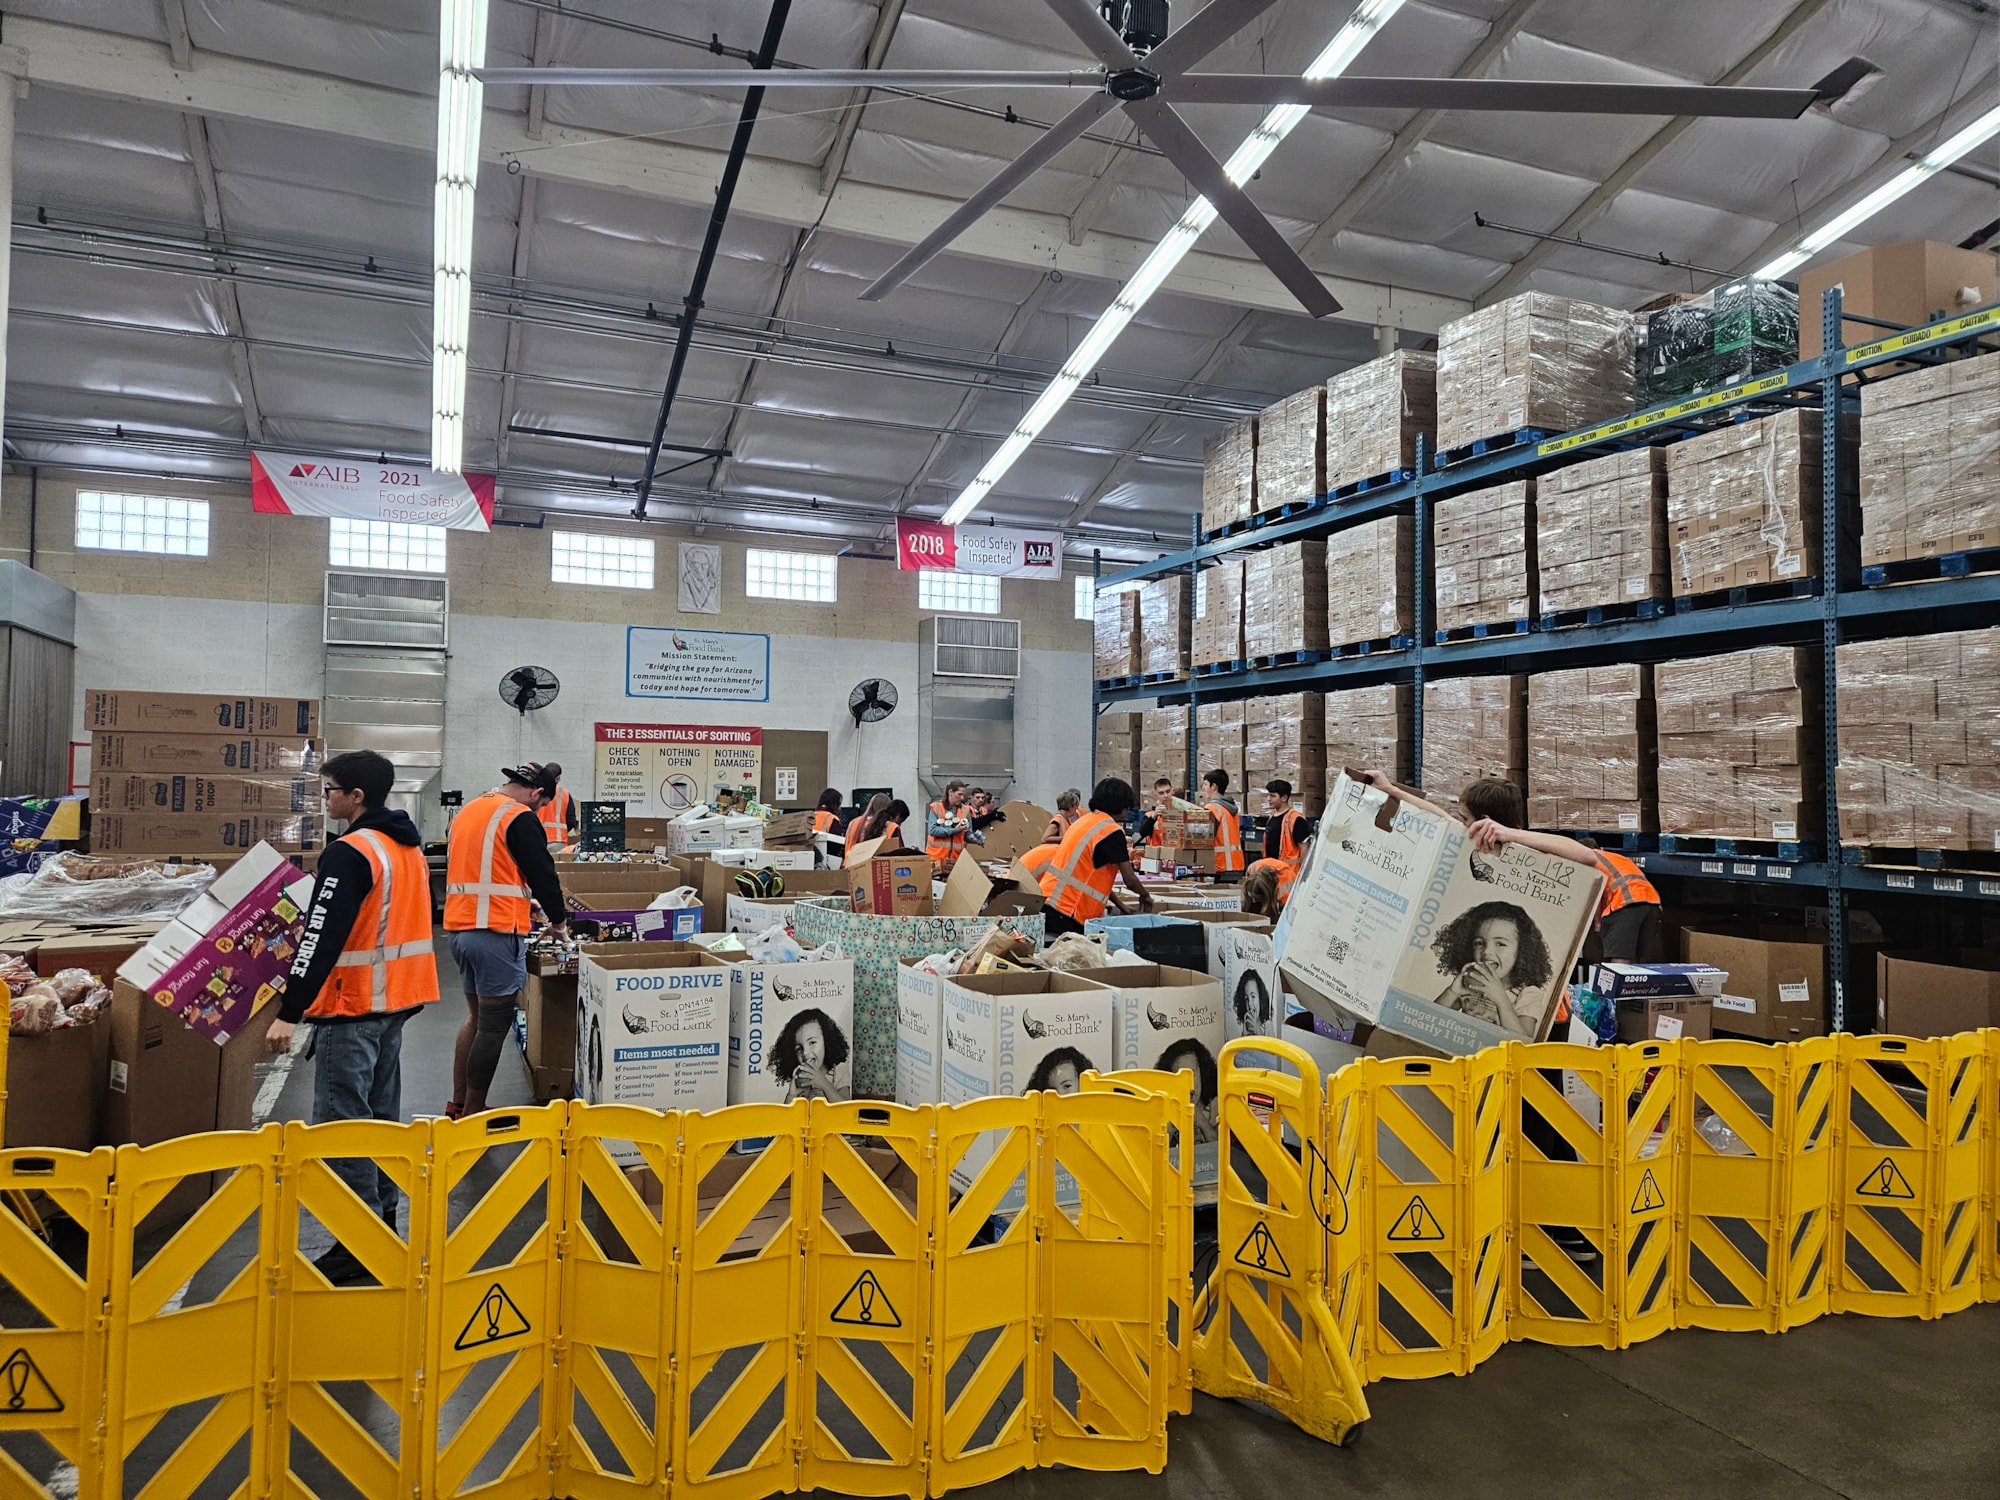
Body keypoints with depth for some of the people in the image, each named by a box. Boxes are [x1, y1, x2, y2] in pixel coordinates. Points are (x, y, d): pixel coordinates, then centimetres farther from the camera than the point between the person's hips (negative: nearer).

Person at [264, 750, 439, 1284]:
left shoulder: (350, 853, -18)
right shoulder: (410, 847, 10)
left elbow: (322, 938, -22)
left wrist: (289, 1013, -19)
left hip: (351, 1007, -9)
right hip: (396, 1000, 9)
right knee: (381, 1115, 17)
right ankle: (384, 1217, 26)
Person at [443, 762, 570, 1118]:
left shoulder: (468, 810, 16)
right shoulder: (520, 818, -11)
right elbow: (542, 873, -10)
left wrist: (521, 910, 26)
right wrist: (559, 920, 6)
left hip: (460, 928, 9)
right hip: (496, 932, -9)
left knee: (477, 1018, 19)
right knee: (495, 1026, 0)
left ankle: (458, 1106, 24)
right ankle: (471, 1115, 5)